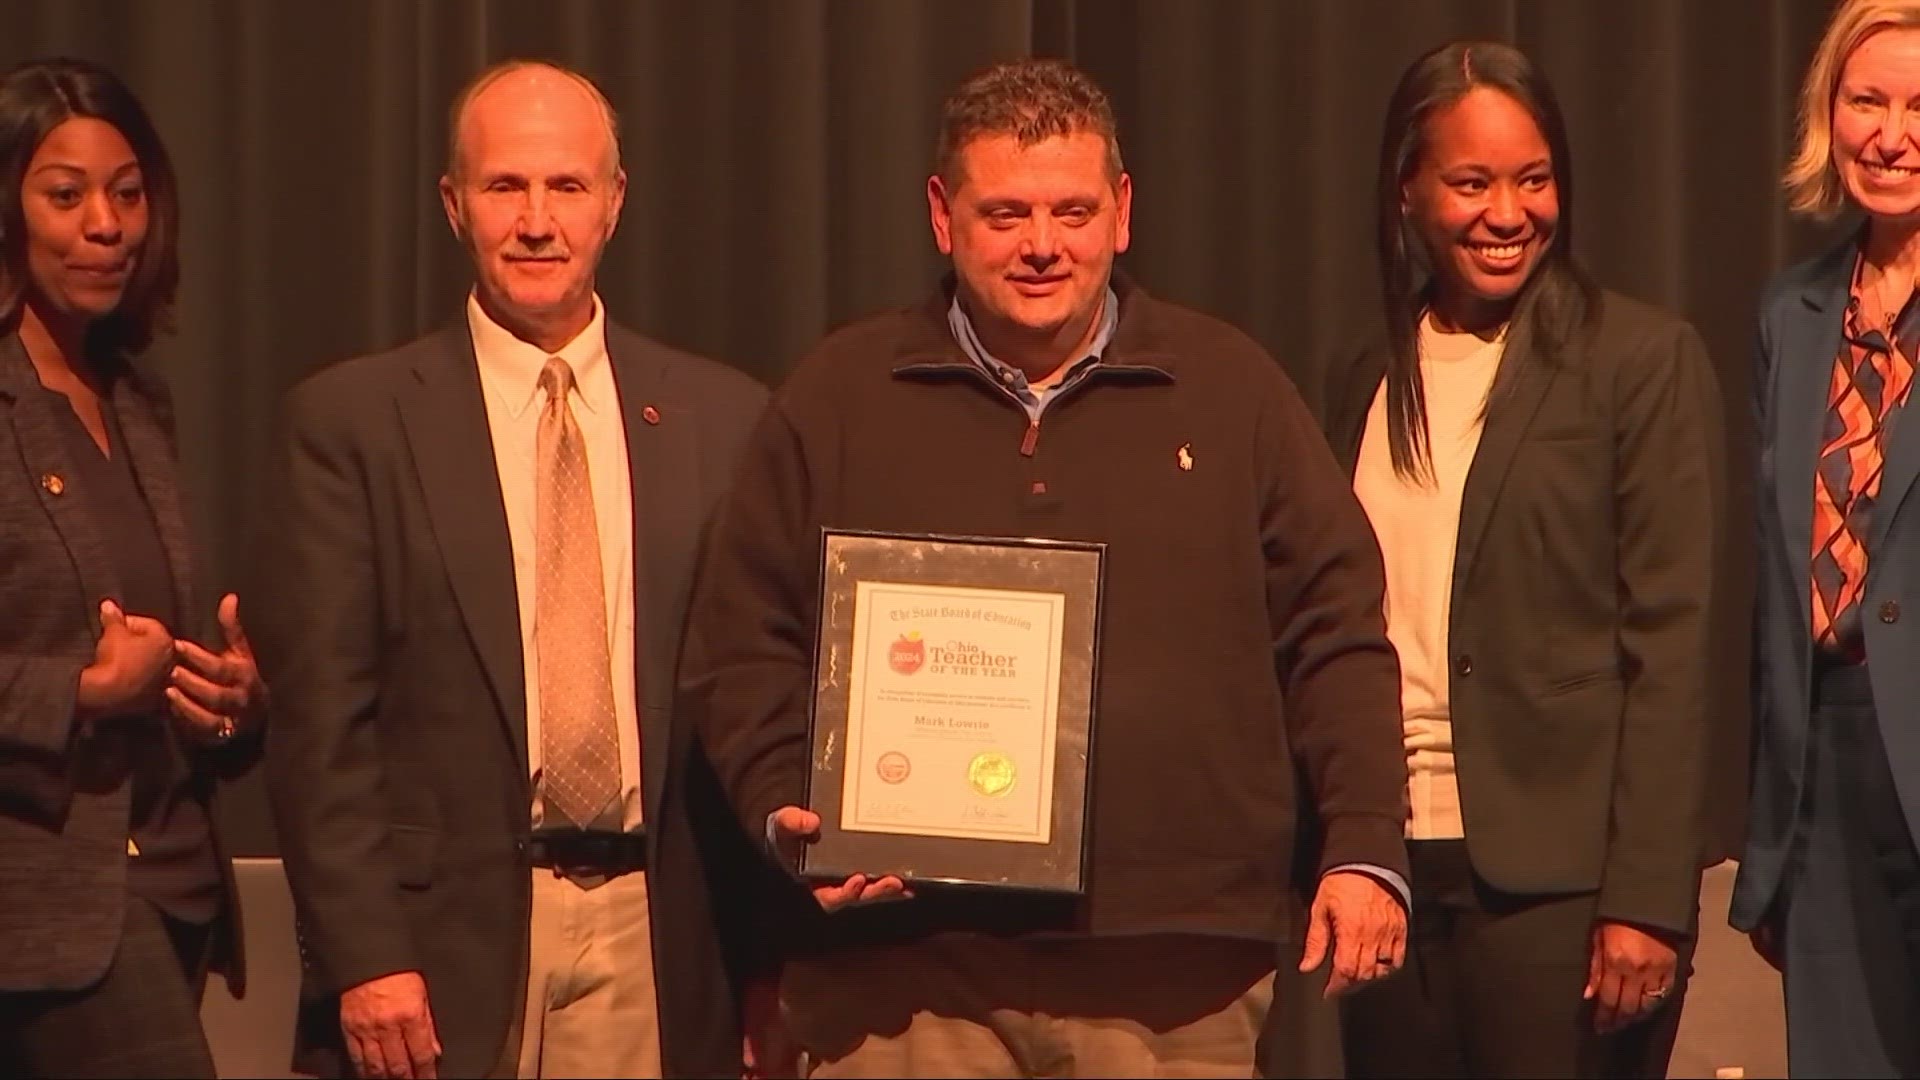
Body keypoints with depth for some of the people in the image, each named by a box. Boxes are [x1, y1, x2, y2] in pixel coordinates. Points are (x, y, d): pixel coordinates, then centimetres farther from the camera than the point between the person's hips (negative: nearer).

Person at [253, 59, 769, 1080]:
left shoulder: (723, 419, 7)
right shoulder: (350, 421, 1)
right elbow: (321, 718, -3)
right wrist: (363, 956, -10)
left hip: (663, 952, 2)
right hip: (447, 946, -2)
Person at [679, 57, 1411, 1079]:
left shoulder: (1230, 389, 11)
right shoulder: (838, 399, 10)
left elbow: (1335, 634, 10)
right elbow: (744, 646, 10)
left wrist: (1365, 847, 0)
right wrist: (785, 812, -6)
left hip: (1174, 967, 0)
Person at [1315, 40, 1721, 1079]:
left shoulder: (1644, 359, -1)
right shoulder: (1366, 382, 13)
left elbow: (1669, 644, -6)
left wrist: (1647, 898, -13)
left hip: (1559, 876, -4)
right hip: (1394, 866, 5)